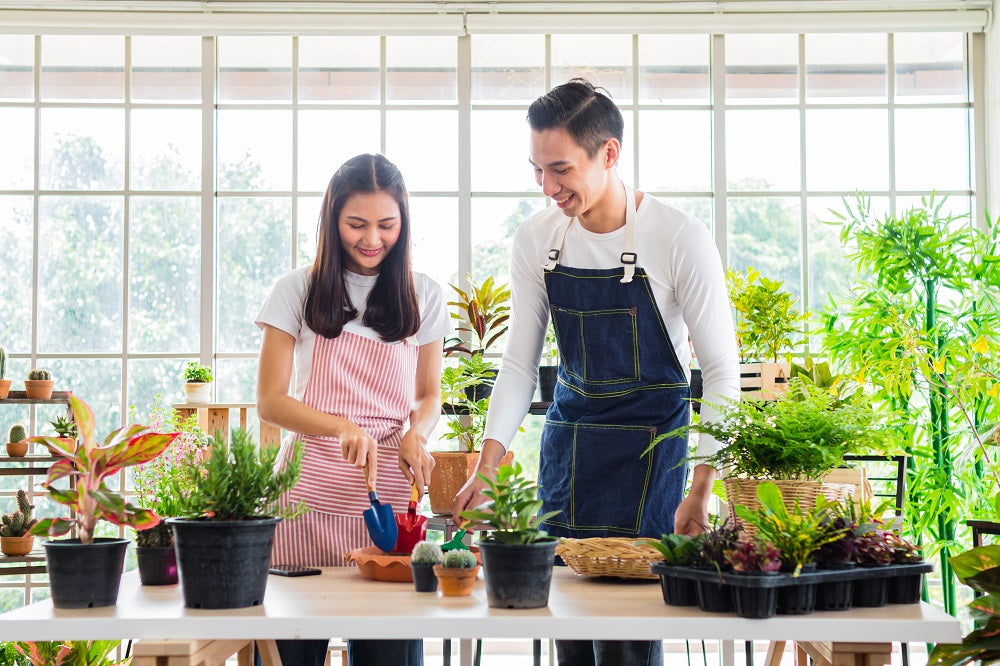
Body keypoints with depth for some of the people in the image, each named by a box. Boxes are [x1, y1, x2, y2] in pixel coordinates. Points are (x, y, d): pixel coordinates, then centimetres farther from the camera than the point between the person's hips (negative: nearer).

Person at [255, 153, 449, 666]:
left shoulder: (423, 297, 10)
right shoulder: (298, 291, 2)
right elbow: (269, 401, -2)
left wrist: (416, 432, -6)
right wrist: (341, 427, -19)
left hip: (389, 493, 2)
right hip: (309, 489, -1)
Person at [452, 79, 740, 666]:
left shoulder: (681, 239, -16)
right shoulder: (536, 240, -3)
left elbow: (722, 372, -11)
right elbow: (519, 364, 2)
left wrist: (701, 490, -15)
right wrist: (485, 471, -7)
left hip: (649, 441, -4)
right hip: (567, 436, 4)